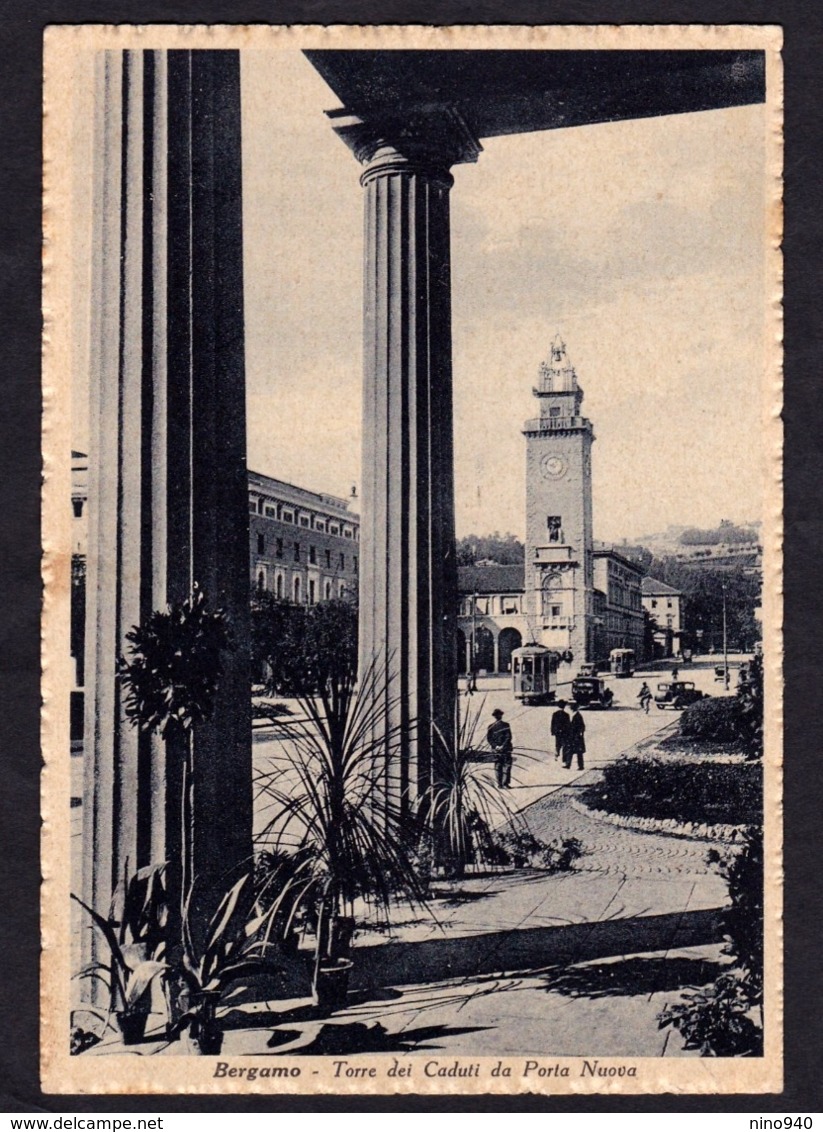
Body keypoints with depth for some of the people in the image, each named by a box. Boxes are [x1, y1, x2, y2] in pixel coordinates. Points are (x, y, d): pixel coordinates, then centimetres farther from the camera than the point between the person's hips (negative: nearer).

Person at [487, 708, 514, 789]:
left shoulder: (491, 726, 5)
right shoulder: (505, 725, -5)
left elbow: (488, 738, 1)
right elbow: (508, 737, -11)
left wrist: (495, 746, -4)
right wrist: (503, 746, -11)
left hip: (496, 749, 4)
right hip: (505, 749, -4)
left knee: (498, 767, 8)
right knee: (507, 765, 0)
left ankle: (500, 784, 7)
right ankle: (505, 783, -9)